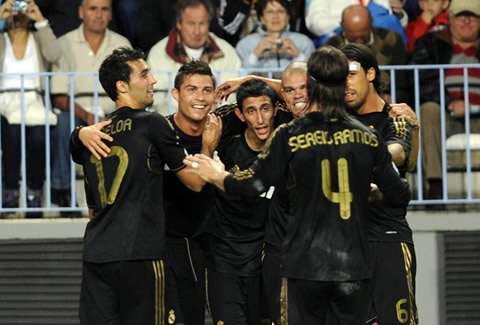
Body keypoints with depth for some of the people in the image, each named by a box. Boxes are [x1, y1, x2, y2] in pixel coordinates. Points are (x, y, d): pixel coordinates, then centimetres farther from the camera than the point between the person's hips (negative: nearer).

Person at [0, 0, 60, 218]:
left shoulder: (39, 39, 19)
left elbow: (53, 55, -3)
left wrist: (40, 20, -4)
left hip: (33, 101, 0)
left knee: (38, 134, -35)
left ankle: (34, 196, -26)